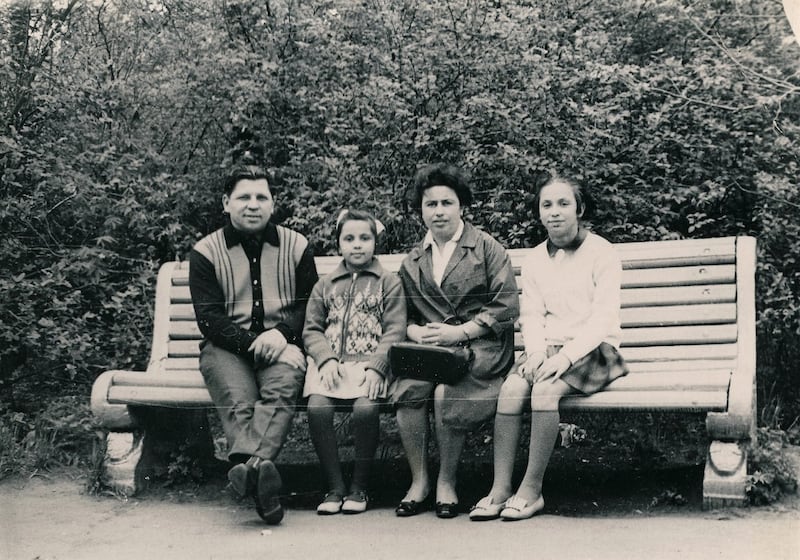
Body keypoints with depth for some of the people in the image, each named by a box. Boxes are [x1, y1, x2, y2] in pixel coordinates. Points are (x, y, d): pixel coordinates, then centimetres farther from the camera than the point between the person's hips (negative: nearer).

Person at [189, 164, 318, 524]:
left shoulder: (296, 247, 13)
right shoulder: (205, 252, 7)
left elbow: (309, 305, 11)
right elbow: (208, 317, -1)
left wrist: (281, 333, -10)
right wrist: (251, 341, -16)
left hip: (281, 342, 1)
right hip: (227, 346, 0)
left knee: (281, 388, -35)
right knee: (238, 401, -33)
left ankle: (247, 465, -55)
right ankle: (260, 476, -53)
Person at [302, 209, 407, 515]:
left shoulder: (389, 282, 12)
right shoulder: (325, 285, 21)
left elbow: (394, 331, 2)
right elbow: (312, 330, 13)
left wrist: (375, 366, -14)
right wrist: (327, 360, -7)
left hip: (370, 362, -2)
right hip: (331, 363, 3)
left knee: (365, 407, -30)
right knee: (317, 407, -26)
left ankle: (359, 486, -11)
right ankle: (335, 486, -13)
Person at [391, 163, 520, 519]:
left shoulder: (487, 249, 5)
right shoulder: (413, 261, 18)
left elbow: (507, 307, -3)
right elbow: (403, 315, 17)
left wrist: (459, 332, -13)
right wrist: (417, 332, -7)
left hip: (479, 345, -3)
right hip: (429, 348, 3)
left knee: (446, 392, -33)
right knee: (408, 389, -29)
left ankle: (446, 481, -10)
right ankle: (418, 480, -12)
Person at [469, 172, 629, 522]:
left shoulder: (602, 253, -2)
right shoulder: (535, 261, 14)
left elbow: (603, 318, -11)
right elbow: (531, 315, 8)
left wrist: (567, 355, -23)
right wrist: (537, 351, -13)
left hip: (593, 350, -4)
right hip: (547, 347, 4)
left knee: (545, 388, -32)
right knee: (511, 389, -25)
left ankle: (532, 489, -23)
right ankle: (499, 489, -24)